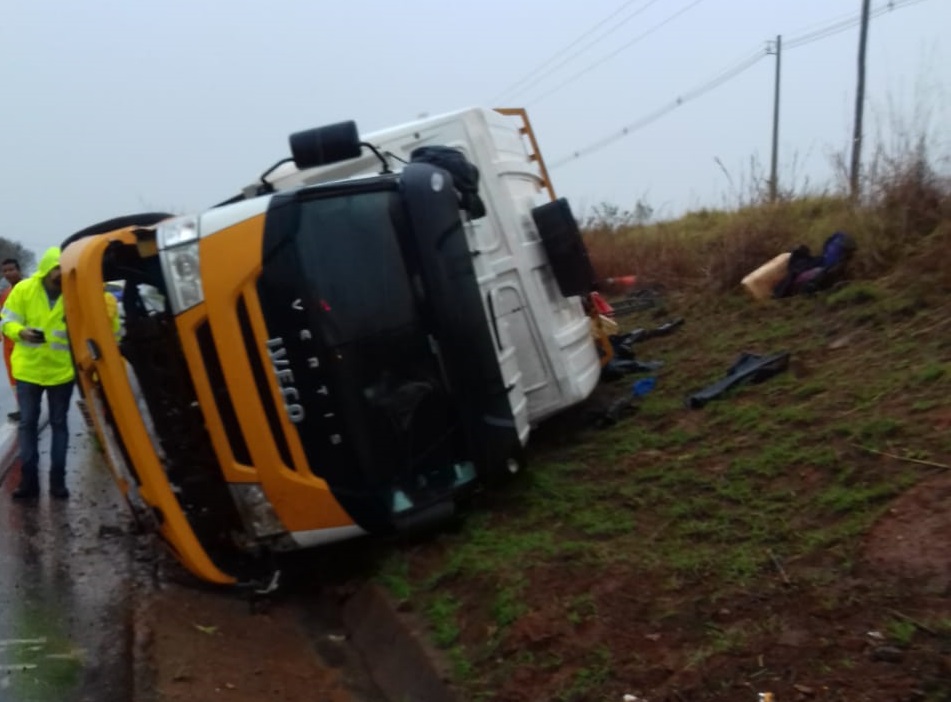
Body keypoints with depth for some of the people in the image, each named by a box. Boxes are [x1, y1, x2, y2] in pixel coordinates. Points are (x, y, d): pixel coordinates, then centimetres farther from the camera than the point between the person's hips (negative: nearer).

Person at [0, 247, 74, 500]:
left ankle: (57, 480, 16)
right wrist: (21, 332, -21)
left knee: (59, 424, 8)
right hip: (28, 369, 0)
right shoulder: (23, 289, -5)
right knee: (28, 423, 5)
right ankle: (28, 479, 14)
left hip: (61, 370, 0)